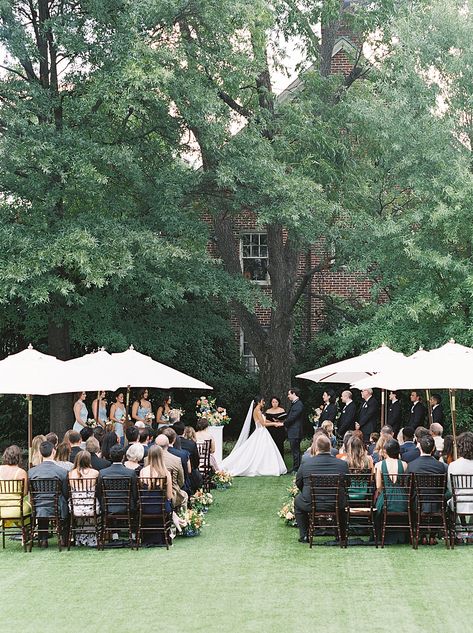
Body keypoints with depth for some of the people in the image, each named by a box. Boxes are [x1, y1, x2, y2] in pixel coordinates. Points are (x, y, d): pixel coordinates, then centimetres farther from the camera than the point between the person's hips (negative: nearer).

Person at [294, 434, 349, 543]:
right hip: (336, 505, 1)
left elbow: (298, 483, 5)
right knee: (342, 502, 37)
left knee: (297, 501, 32)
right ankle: (342, 535, 39)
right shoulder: (342, 464, -6)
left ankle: (304, 535, 28)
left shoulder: (306, 462, -8)